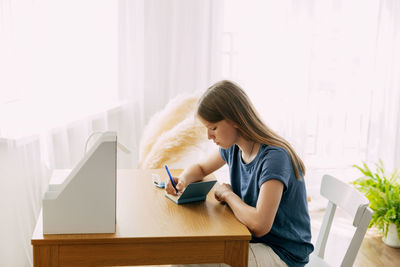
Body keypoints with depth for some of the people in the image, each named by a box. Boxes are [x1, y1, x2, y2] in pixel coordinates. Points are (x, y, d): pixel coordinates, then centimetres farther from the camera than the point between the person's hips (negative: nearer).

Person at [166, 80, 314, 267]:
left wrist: (227, 193, -16)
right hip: (252, 240, 8)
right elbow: (200, 168, 20)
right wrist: (183, 180, -4)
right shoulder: (233, 148, 1)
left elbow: (259, 224, -34)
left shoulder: (274, 157, -25)